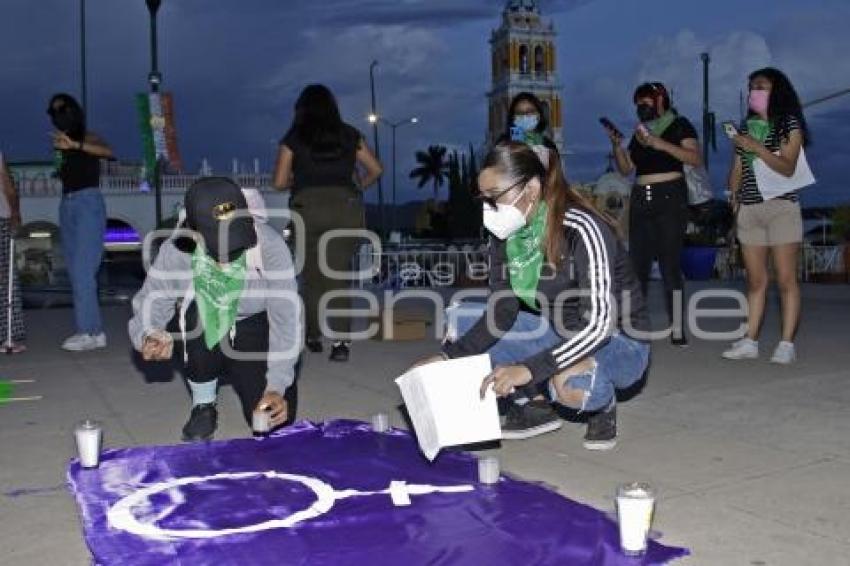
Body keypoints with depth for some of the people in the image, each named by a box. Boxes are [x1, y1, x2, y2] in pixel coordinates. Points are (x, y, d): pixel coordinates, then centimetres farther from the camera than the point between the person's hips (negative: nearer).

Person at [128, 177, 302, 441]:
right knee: (199, 313, -35)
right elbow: (150, 302, -19)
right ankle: (203, 405, -6)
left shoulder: (269, 245, -32)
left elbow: (286, 317, -29)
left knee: (275, 419, -11)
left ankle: (239, 377, 25)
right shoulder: (175, 250, -27)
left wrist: (277, 387, -34)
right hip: (201, 333, 1)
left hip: (254, 330, 0)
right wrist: (147, 338, -43)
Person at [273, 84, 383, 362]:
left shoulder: (294, 138, 6)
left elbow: (279, 182, 4)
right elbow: (376, 169, 13)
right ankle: (340, 341, -11)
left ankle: (314, 337, 23)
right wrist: (358, 187, 30)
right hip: (345, 207, 1)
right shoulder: (349, 135, 10)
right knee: (338, 275, 1)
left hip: (308, 207, 0)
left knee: (311, 275, 14)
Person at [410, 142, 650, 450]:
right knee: (457, 318, -4)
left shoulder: (581, 229, -27)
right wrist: (449, 356, -18)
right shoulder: (506, 234, -7)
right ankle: (532, 406, 4)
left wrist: (529, 368, -41)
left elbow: (598, 324, -32)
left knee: (568, 381, -41)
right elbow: (502, 312, -4)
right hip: (559, 335, 7)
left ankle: (603, 403, -3)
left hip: (619, 343, -7)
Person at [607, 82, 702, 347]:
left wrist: (662, 145, -17)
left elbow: (696, 159, -9)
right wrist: (617, 146, 2)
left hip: (670, 198, -5)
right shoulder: (640, 131, 21)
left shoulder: (679, 125, 5)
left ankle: (677, 330, -6)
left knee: (670, 265, -9)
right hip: (640, 200, 5)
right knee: (637, 264, 1)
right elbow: (625, 169, 18)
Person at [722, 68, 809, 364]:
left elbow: (787, 167, -9)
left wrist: (756, 147, -17)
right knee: (755, 280, 4)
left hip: (781, 206, -4)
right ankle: (750, 342, 5)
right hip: (749, 209, 5)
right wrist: (733, 198, 2)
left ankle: (786, 344, -5)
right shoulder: (746, 127, 17)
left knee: (786, 279, -6)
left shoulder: (789, 125, 2)